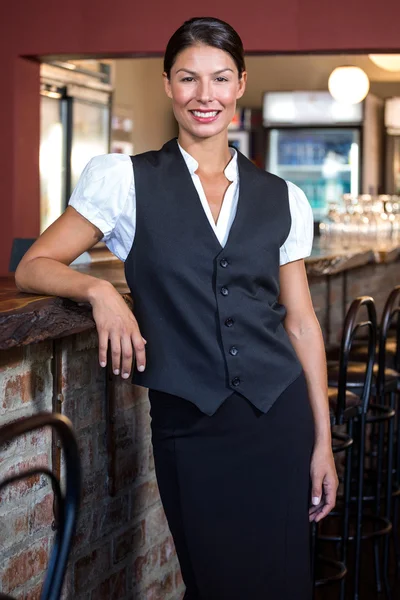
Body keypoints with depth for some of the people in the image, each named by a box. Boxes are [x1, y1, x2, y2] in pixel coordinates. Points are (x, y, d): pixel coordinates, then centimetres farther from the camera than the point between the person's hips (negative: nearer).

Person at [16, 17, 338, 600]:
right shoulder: (127, 180, 0)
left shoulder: (282, 199, 7)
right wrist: (98, 289, -18)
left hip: (280, 419, 2)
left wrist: (323, 440, 8)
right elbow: (33, 267, 2)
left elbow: (301, 321, 9)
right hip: (188, 426, -2)